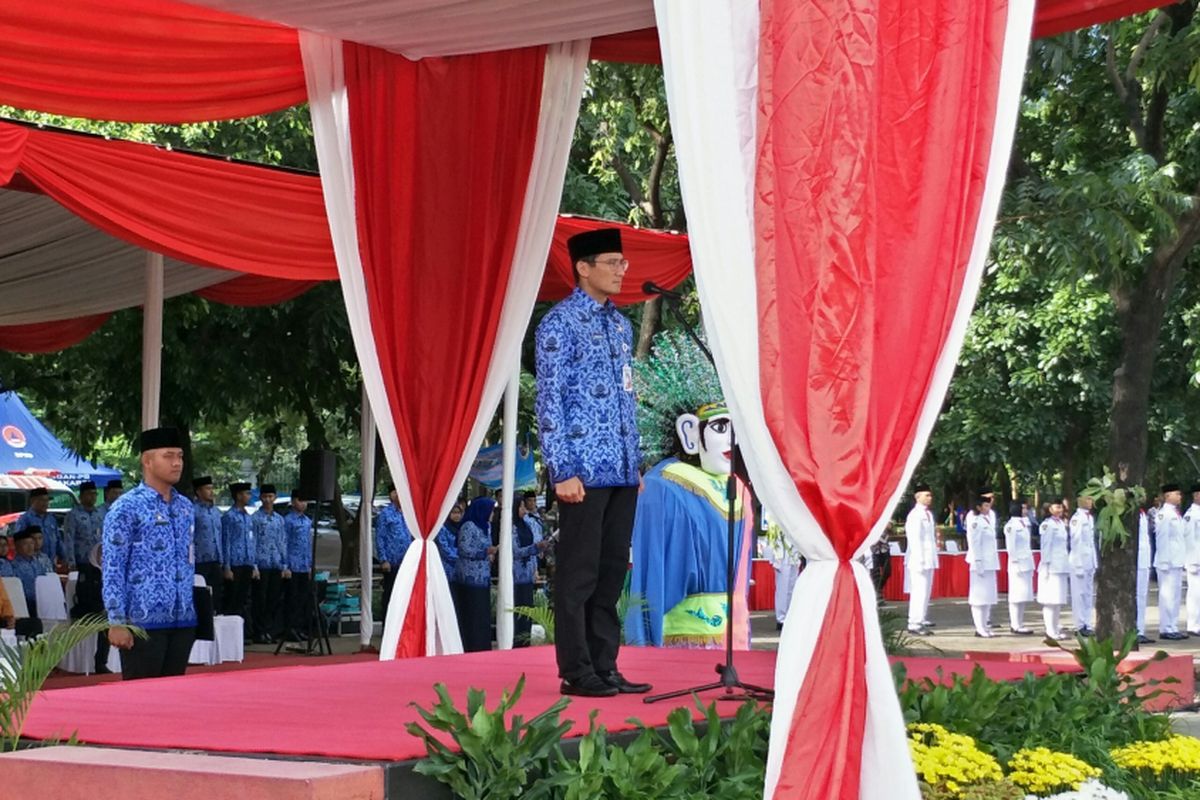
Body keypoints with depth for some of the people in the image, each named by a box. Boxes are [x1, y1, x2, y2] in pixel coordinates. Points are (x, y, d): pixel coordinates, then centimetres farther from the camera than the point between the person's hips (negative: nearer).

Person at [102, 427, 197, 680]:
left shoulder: (185, 507, 13)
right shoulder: (127, 508, -8)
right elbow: (112, 570, -11)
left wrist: (190, 610, 16)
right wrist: (117, 622, -16)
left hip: (183, 620, 6)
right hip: (143, 622, -6)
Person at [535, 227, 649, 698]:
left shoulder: (620, 324, 16)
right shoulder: (560, 324, -7)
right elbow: (549, 401, -11)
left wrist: (636, 462, 16)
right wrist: (563, 470, -16)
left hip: (622, 470, 8)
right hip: (584, 471, -8)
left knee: (612, 570, 10)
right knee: (579, 573, -2)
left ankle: (604, 667, 16)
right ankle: (576, 673, 3)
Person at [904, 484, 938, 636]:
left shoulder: (928, 514, 15)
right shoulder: (915, 515, -13)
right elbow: (914, 539, -17)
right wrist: (920, 561, -21)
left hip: (929, 559, 9)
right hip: (919, 560, -9)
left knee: (926, 592, 13)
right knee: (919, 592, -10)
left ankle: (922, 622, 20)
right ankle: (914, 624, -8)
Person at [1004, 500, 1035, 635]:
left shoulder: (1025, 523, 16)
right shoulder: (1011, 525, -10)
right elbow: (1010, 546, -14)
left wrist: (1031, 563, 15)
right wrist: (1015, 562, -17)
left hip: (1027, 563, 9)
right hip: (1018, 564, -9)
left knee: (1023, 595, 10)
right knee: (1017, 595, -7)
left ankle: (1017, 623, 16)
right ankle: (1016, 625, -5)